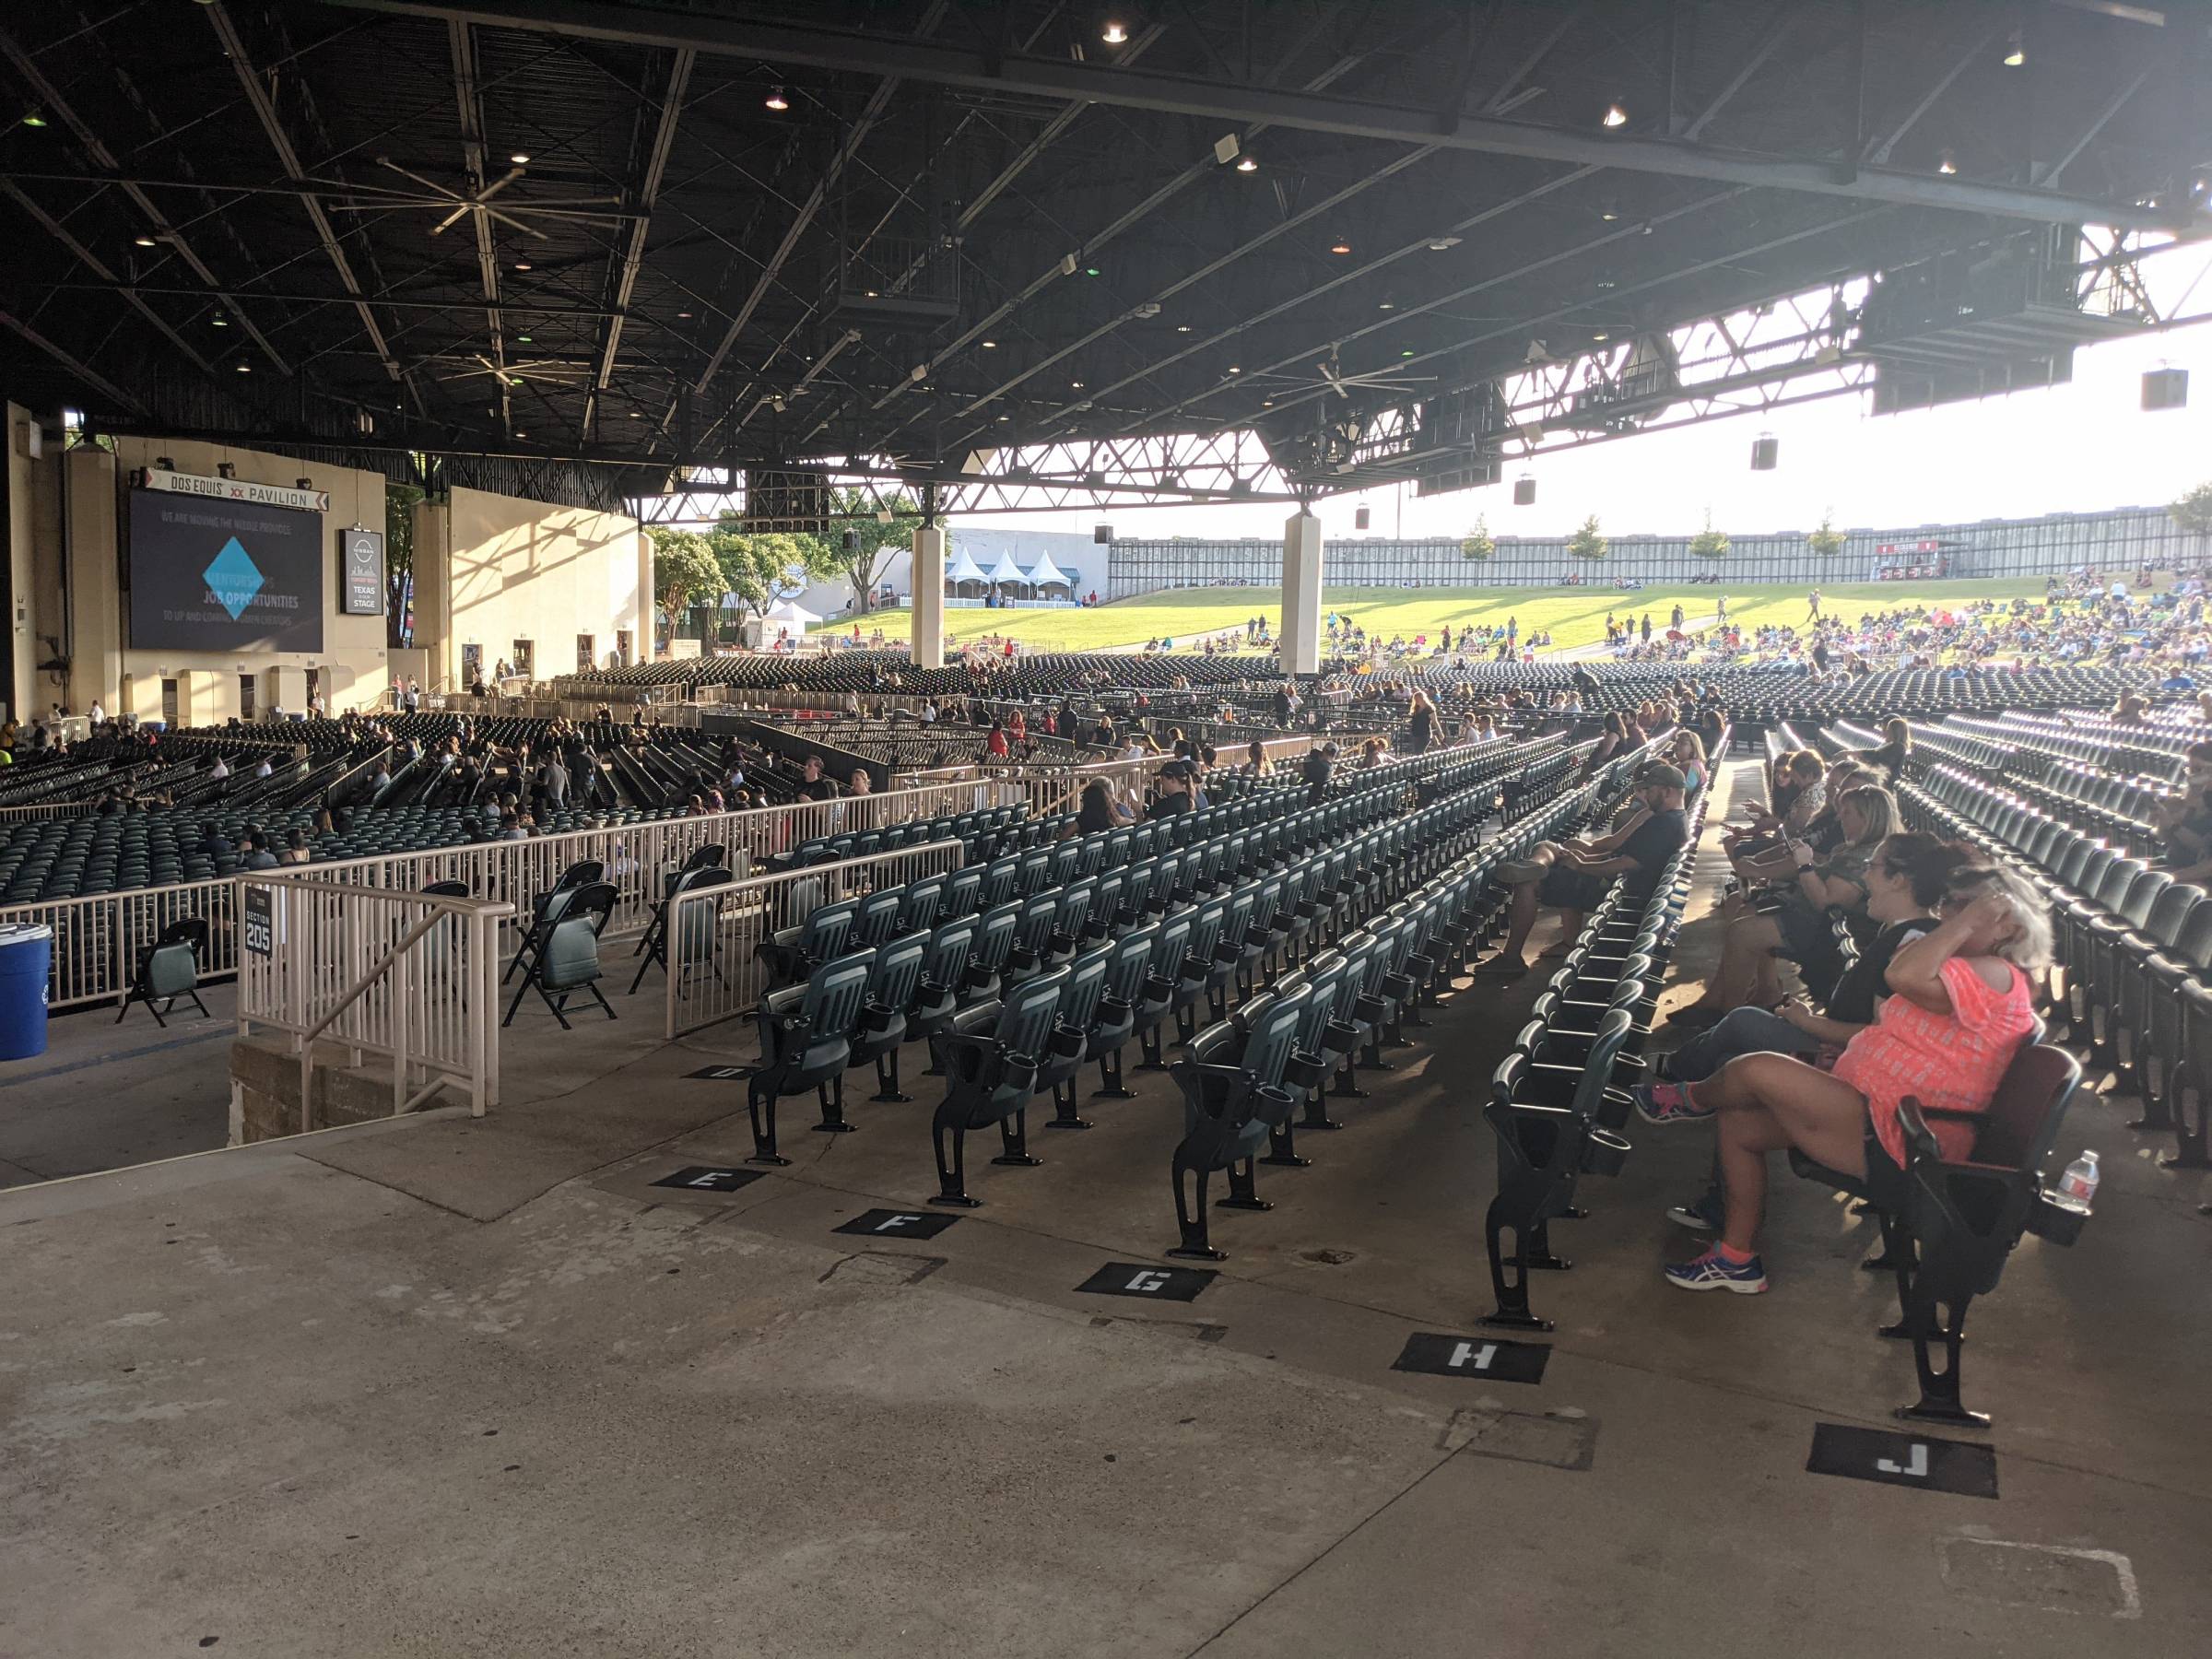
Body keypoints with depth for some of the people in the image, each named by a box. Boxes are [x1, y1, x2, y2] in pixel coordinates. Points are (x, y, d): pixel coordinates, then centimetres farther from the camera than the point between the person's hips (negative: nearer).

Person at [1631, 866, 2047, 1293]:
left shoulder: (1995, 975, -15)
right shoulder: (1971, 974, 20)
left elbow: (1903, 975, -33)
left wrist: (1966, 921, -22)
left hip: (1893, 1149, -12)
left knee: (1758, 1070, -20)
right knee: (1737, 1121, 9)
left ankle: (1692, 1099, 16)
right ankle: (1737, 1258, 16)